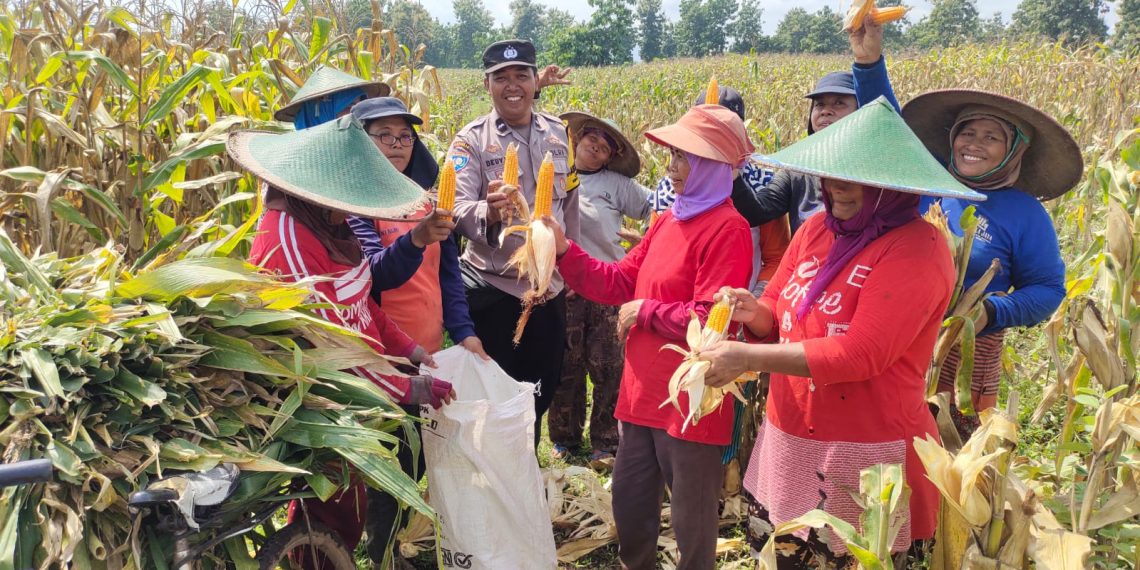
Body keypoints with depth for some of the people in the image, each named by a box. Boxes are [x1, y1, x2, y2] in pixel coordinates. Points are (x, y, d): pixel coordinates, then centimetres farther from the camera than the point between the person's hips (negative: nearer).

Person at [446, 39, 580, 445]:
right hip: (492, 288, -4)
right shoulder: (470, 140, -9)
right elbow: (458, 209, -22)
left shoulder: (558, 132, 4)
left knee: (541, 393, 18)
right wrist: (487, 212, -44)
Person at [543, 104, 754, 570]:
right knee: (629, 502, 23)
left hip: (691, 402, -9)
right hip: (642, 393, 9)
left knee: (691, 520, 9)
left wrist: (645, 312, -12)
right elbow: (620, 283, 10)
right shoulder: (667, 221, 11)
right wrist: (564, 249, -1)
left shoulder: (727, 229, -17)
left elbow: (709, 321, -24)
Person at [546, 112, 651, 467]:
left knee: (607, 368, 0)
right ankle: (565, 436, 24)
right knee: (566, 366, 8)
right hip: (563, 287, 1)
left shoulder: (616, 184, 5)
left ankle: (606, 443, 11)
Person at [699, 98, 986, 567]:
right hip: (788, 437, 7)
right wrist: (755, 312, -11)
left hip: (865, 452, -6)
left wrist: (750, 358, -25)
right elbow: (781, 312, 13)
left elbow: (861, 353, -23)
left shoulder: (916, 250, -16)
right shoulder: (815, 229, 5)